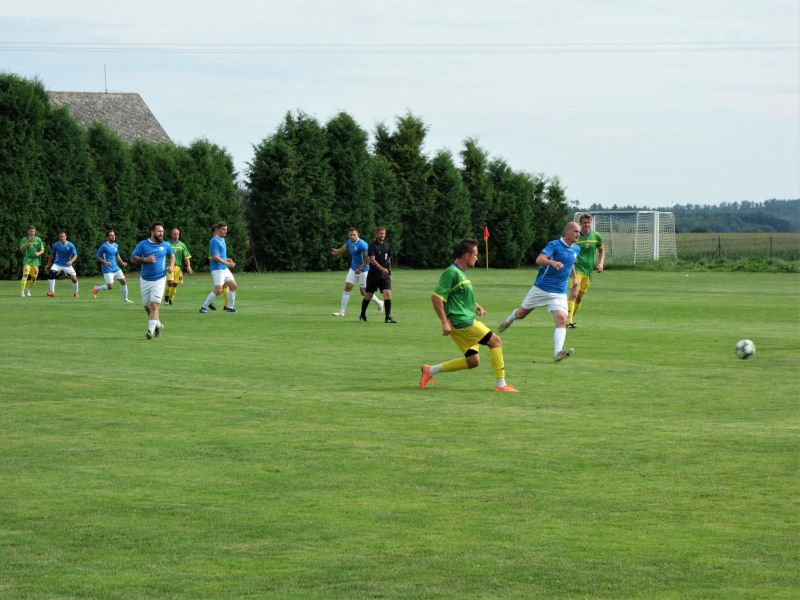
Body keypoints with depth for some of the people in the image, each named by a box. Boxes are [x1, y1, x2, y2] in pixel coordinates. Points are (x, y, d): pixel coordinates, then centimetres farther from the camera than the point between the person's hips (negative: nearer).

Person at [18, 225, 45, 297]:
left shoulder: (38, 239, 8)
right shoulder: (24, 239, 2)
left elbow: (42, 250, 10)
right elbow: (21, 249, -9)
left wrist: (38, 253, -13)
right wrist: (28, 241, -18)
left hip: (36, 261, 3)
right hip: (27, 260, -3)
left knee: (34, 278, 5)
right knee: (25, 275, -21)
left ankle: (28, 290, 29)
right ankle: (21, 292, -21)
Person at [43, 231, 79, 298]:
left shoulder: (70, 245, -9)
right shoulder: (56, 245, -3)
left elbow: (75, 255, -10)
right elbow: (52, 255, 12)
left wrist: (71, 261, -30)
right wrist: (48, 264, 16)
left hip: (67, 265, -1)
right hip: (57, 264, 1)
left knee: (74, 278, -11)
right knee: (51, 273, -26)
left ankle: (75, 293, 16)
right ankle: (52, 291, -17)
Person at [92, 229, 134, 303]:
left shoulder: (116, 245, 8)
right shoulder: (104, 246, -13)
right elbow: (97, 256, -7)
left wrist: (122, 262, 10)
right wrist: (105, 262, -21)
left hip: (116, 268, 7)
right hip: (108, 270, -7)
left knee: (123, 282, 2)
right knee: (110, 286, -11)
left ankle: (125, 299, 15)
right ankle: (96, 289, 14)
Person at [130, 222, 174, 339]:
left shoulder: (165, 245, 3)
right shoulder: (143, 244, -3)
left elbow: (172, 255, 21)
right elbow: (132, 258, -2)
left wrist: (171, 266, 3)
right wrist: (145, 260, -18)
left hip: (159, 280, -1)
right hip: (145, 280, 1)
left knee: (154, 306, -13)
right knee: (147, 306, 12)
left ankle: (151, 330, -13)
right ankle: (158, 324, 35)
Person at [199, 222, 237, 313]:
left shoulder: (222, 240, 16)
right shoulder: (215, 241, -15)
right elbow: (215, 257, -22)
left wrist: (227, 259, 11)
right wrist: (227, 263, -20)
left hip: (224, 268, 10)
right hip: (217, 269, -10)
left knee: (233, 286, 7)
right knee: (218, 290, -15)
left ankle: (229, 307, 15)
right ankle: (204, 307, -6)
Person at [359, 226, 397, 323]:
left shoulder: (386, 245, 10)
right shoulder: (372, 246, -10)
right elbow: (372, 260, -21)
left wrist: (389, 273, 20)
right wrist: (382, 269, -33)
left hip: (385, 275, 4)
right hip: (373, 274, -4)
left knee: (388, 293, -13)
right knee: (368, 296, 8)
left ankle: (388, 317, -13)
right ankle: (362, 315, 29)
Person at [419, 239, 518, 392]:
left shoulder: (461, 273, 17)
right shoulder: (452, 273, -14)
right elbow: (436, 298, -19)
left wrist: (476, 306, 17)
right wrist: (444, 322, -24)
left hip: (467, 321, 10)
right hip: (461, 322, -10)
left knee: (473, 361, 12)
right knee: (496, 341, -9)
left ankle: (431, 370, 18)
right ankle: (500, 385, -7)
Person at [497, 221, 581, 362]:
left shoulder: (576, 249, 8)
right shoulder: (554, 245, -13)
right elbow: (539, 260, -28)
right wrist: (552, 262, -45)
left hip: (559, 293, 4)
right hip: (541, 289, -4)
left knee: (562, 320, -19)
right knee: (521, 314, 14)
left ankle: (557, 353, -29)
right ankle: (511, 317, 51)